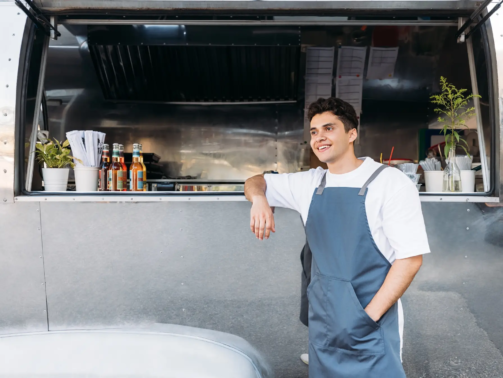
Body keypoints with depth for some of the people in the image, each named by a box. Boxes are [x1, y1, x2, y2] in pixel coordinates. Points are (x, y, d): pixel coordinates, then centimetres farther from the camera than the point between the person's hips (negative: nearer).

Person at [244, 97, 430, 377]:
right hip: (323, 321, 5)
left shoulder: (390, 183, -12)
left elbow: (410, 258, -13)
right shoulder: (309, 184, 3)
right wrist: (259, 198, -10)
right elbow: (256, 182, 14)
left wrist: (369, 316, -17)